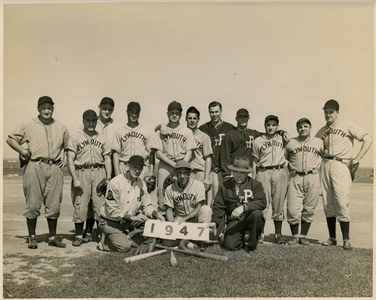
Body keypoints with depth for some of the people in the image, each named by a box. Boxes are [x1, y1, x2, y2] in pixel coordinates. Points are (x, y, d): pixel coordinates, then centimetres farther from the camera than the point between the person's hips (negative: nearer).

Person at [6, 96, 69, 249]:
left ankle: (53, 237, 15)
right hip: (35, 167, -2)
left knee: (53, 204, 4)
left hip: (55, 168, 2)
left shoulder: (61, 127, 14)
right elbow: (10, 139, 11)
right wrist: (22, 151, -2)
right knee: (33, 203, 2)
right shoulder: (29, 125, 7)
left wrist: (65, 159, 9)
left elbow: (69, 146, 24)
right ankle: (32, 237, 15)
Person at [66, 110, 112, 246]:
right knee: (80, 205, -1)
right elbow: (70, 161, 0)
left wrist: (108, 178, 4)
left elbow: (107, 159, 14)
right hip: (81, 172, -2)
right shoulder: (75, 138, 6)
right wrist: (75, 179, -10)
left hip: (99, 172, 2)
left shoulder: (102, 138, 16)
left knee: (101, 204, -1)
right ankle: (79, 236, 13)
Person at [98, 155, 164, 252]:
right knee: (124, 247, -21)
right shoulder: (115, 182, -21)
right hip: (111, 222, -6)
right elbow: (112, 211, -22)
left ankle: (124, 237, 4)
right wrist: (132, 217, -26)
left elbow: (147, 205, 5)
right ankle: (106, 239, 9)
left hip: (127, 222, 6)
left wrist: (156, 213, -16)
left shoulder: (141, 184, -1)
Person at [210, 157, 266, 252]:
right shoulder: (225, 185, 5)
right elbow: (218, 205, 11)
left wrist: (244, 207, -31)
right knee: (230, 245, -20)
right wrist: (214, 221, -2)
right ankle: (241, 240, 19)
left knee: (257, 213, -34)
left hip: (249, 218, -1)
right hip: (234, 221, 1)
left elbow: (262, 202, -17)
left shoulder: (255, 184, -2)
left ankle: (252, 243, -8)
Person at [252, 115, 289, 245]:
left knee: (279, 204, 4)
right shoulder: (257, 141, 7)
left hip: (280, 172, 2)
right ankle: (260, 233, 6)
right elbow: (255, 161, 12)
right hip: (263, 173, -1)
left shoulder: (282, 139, 13)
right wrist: (254, 177, 5)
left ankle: (278, 234, 14)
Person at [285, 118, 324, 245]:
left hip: (312, 178, 1)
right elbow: (285, 159, 19)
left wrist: (317, 168, 10)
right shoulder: (291, 143, 9)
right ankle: (295, 236, 10)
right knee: (293, 209, -6)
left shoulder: (318, 142, 10)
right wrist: (291, 169, 10)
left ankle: (303, 236, 17)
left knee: (309, 210, 4)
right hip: (295, 178, 0)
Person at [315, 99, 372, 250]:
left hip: (340, 166, -5)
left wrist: (356, 159, -7)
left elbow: (368, 140, -2)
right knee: (327, 204, 5)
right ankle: (332, 238, 15)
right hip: (324, 166, 5)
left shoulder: (348, 126, 3)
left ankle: (346, 240, -1)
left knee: (341, 202, -11)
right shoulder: (321, 131, 17)